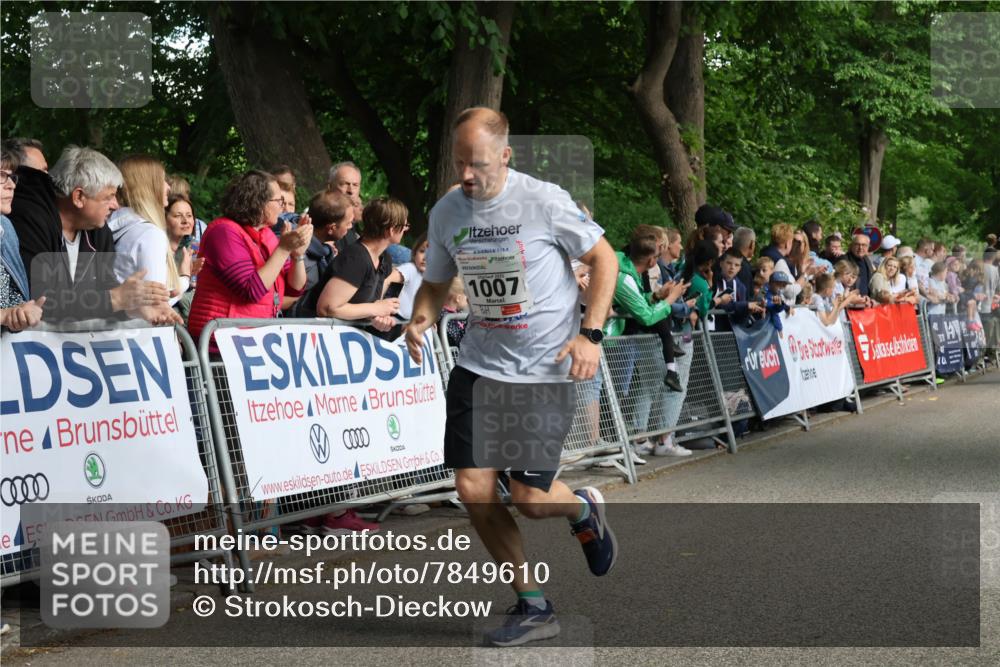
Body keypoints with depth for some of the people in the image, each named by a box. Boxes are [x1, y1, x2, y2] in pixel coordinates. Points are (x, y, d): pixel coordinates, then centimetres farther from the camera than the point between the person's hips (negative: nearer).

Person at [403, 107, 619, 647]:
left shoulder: (543, 201, -12)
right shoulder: (446, 212, 2)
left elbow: (604, 257, -2)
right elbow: (436, 283, 16)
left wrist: (590, 334, -12)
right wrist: (421, 320, -7)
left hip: (548, 368, -4)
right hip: (480, 364, 5)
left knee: (528, 498, -8)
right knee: (473, 489, -5)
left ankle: (583, 509, 30)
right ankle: (533, 607, 12)